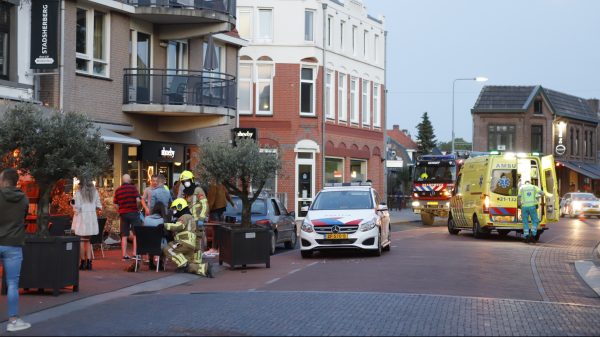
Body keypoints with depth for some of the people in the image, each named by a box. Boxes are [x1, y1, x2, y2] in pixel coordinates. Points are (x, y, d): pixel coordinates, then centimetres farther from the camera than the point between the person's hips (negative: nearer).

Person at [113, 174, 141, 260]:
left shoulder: (118, 190, 6)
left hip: (123, 213, 4)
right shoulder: (133, 188, -6)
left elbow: (116, 204, 4)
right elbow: (138, 200, -13)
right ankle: (135, 253, -3)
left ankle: (124, 255, 8)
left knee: (124, 236, 8)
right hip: (133, 213, -4)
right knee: (136, 234, 3)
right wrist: (137, 208, 4)